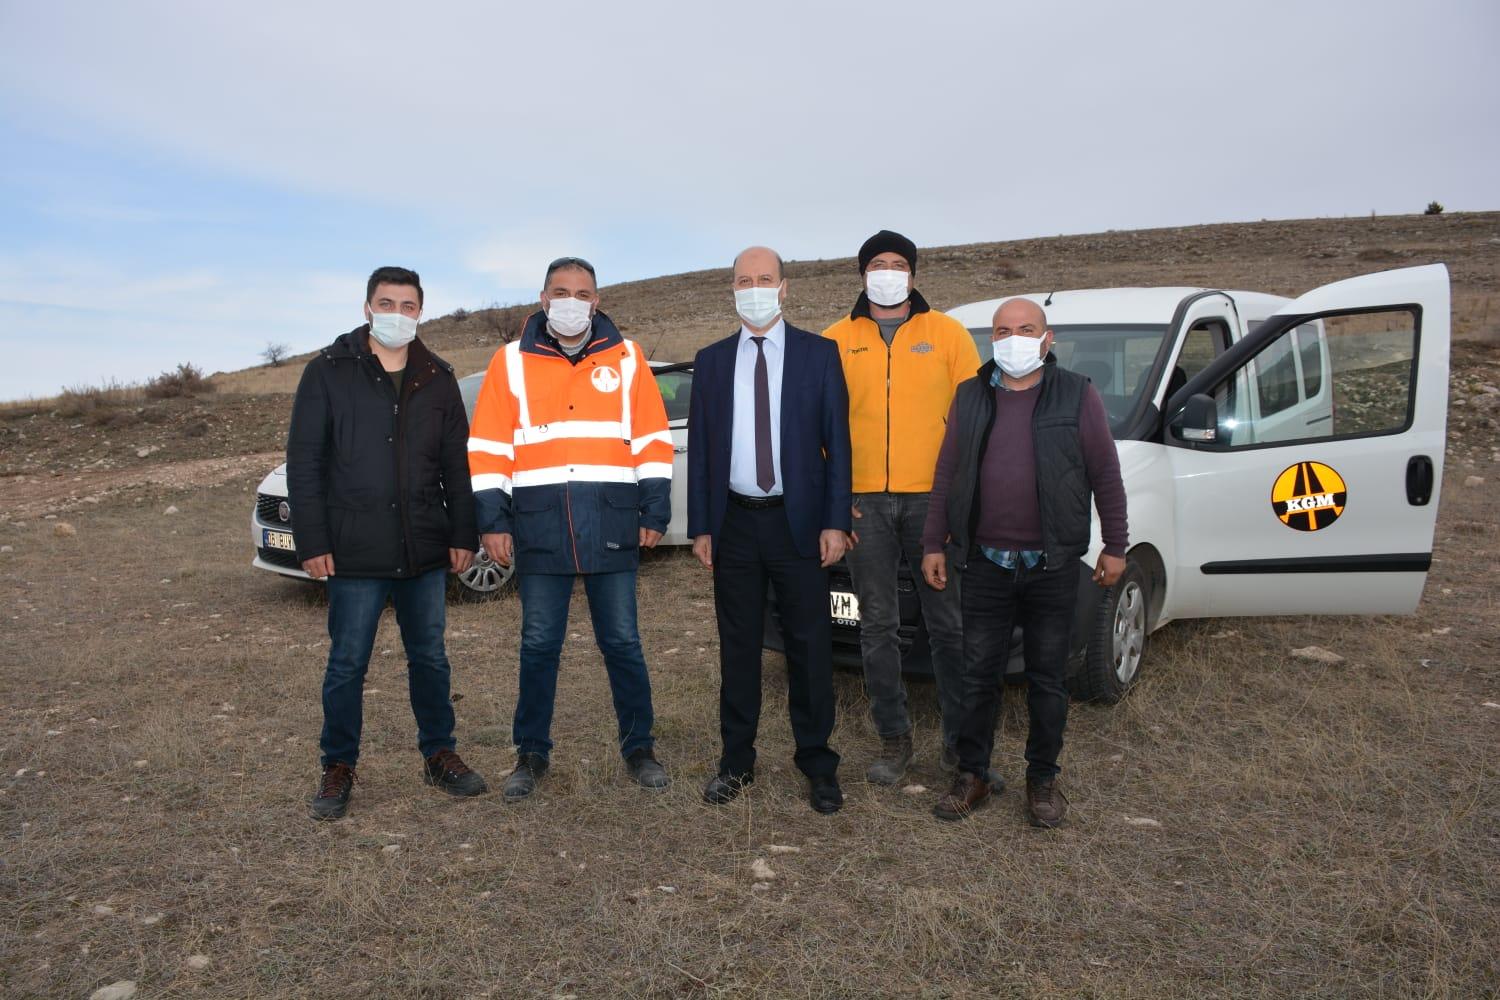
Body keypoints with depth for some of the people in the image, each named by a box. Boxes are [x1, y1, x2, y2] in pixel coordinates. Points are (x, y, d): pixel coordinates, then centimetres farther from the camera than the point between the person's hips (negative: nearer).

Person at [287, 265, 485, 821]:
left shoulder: (437, 378, 9)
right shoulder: (328, 372, 0)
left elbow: (457, 463, 10)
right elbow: (303, 462, -2)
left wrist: (463, 534, 4)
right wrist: (312, 542, -8)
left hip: (425, 549, 3)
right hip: (354, 551, -3)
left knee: (429, 657, 12)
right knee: (347, 665, 6)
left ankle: (439, 755, 26)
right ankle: (339, 766, 21)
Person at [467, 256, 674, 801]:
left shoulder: (626, 357, 8)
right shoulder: (511, 361, 7)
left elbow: (653, 439, 7)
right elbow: (487, 448, 5)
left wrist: (654, 513, 1)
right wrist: (492, 519, -2)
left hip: (613, 527, 0)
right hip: (539, 530, 0)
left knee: (622, 643, 7)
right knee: (538, 647, 8)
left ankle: (639, 746, 23)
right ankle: (532, 752, 24)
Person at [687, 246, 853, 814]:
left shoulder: (819, 354, 1)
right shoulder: (711, 361, 7)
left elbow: (837, 442, -1)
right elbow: (699, 447, 7)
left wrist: (835, 522, -8)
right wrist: (699, 526, 1)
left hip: (799, 521, -2)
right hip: (734, 522, 2)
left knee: (809, 645, 5)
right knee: (738, 646, 10)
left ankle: (817, 762, 19)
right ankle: (736, 761, 24)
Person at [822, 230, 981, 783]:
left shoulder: (947, 333, 7)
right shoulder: (835, 341, 10)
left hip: (932, 498, -1)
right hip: (863, 501, 1)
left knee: (948, 624, 3)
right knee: (878, 627, 7)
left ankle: (960, 738, 17)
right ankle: (893, 739, 20)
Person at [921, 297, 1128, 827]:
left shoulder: (1077, 395, 0)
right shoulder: (970, 397, 7)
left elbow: (1106, 476, 1)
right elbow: (946, 475, 8)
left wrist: (1115, 546, 0)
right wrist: (933, 544, 6)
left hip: (1052, 566, -1)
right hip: (985, 564, 2)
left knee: (1047, 679, 9)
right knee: (978, 675, 8)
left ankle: (1043, 778, 24)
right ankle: (972, 775, 21)